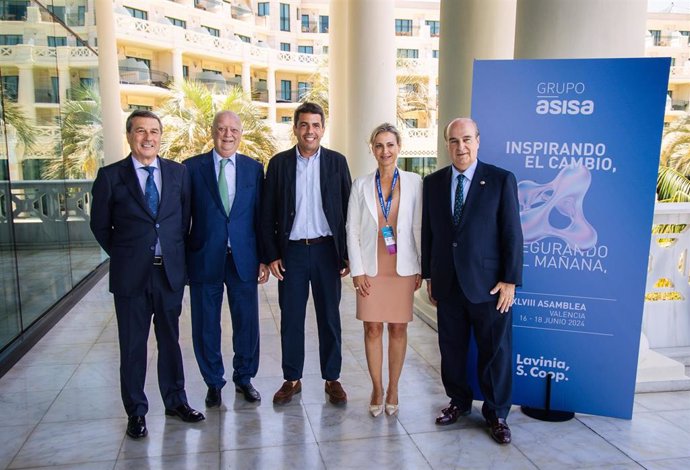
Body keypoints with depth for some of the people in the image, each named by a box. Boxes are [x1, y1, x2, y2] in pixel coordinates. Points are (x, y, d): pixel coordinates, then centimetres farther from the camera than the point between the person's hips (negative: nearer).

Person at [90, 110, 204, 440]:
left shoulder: (178, 172, 4)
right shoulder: (110, 176, -3)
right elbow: (100, 225, 4)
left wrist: (175, 252, 8)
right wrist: (124, 255, 6)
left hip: (171, 271, 2)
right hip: (130, 275, -2)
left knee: (170, 339, 14)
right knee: (133, 345, 8)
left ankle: (175, 401, 31)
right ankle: (136, 411, 24)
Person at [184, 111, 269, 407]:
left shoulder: (254, 168, 5)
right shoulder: (192, 167, 1)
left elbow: (261, 215, 5)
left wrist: (264, 258, 2)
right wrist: (182, 260, -3)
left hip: (244, 259, 1)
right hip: (204, 258, -1)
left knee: (247, 323, 10)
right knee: (206, 326, 10)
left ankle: (244, 377, 30)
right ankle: (213, 383, 28)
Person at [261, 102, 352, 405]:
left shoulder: (337, 162, 3)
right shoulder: (279, 163, 3)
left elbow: (347, 210, 3)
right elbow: (267, 214, 3)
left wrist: (347, 254, -2)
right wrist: (271, 255, -3)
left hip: (327, 249, 0)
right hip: (291, 251, 0)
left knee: (330, 318, 9)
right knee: (291, 319, 8)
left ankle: (332, 378, 23)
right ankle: (292, 379, 23)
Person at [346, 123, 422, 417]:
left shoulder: (414, 183, -1)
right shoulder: (361, 185, 3)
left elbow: (419, 227, 0)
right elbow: (352, 230, 2)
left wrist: (422, 268, -1)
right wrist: (357, 270, -4)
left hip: (403, 268, -1)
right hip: (371, 268, 1)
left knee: (398, 328, 8)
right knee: (372, 328, 6)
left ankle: (393, 388, 23)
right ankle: (377, 388, 21)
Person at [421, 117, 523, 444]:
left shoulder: (501, 180, -4)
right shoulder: (432, 183, 6)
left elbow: (512, 233, -5)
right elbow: (427, 232, 9)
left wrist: (510, 280, -8)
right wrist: (428, 275, 9)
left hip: (488, 284, -3)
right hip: (447, 283, 3)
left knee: (495, 351, 8)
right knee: (451, 349, 14)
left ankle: (496, 414, 26)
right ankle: (459, 401, 35)